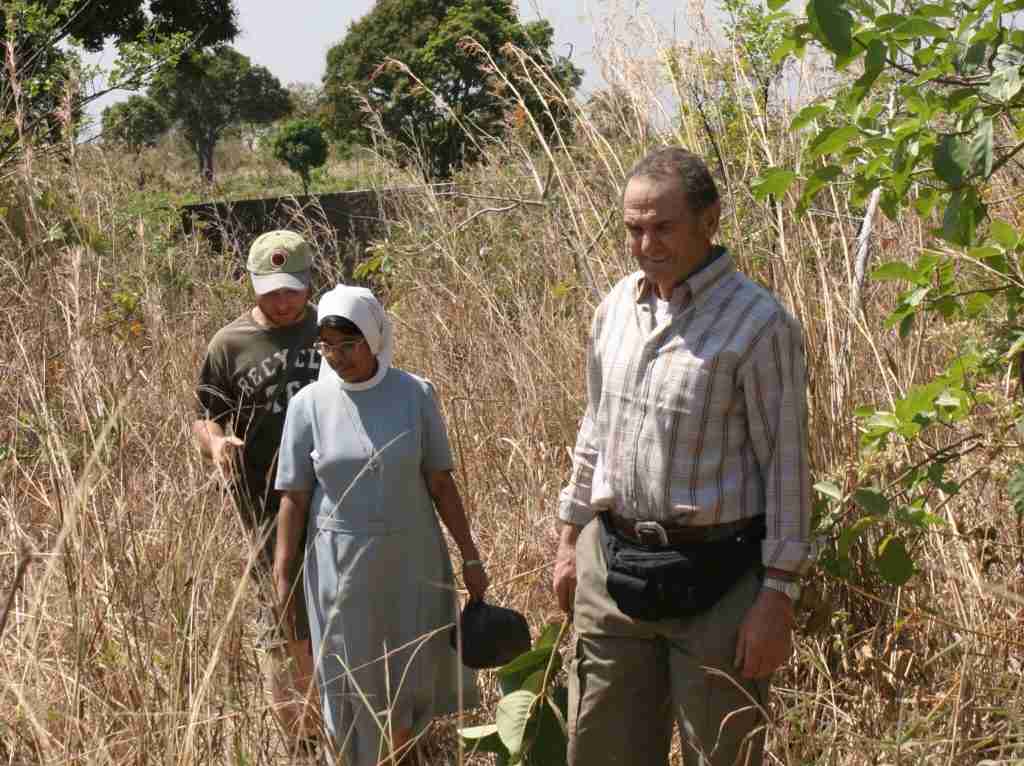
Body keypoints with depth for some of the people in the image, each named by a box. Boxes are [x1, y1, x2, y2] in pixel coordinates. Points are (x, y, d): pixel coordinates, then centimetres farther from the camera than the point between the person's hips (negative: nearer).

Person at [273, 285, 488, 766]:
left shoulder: (414, 394, -6)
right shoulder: (309, 404, -5)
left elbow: (440, 483, -1)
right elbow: (294, 497, -2)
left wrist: (470, 556, 0)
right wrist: (281, 577, -3)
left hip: (411, 559, 1)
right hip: (342, 562, 0)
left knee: (411, 675, 11)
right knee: (352, 679, 8)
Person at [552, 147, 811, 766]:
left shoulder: (759, 324, -13)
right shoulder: (618, 304, 7)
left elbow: (787, 465, -12)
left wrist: (779, 595, -14)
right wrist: (570, 537, 17)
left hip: (715, 581, -6)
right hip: (610, 563, 6)